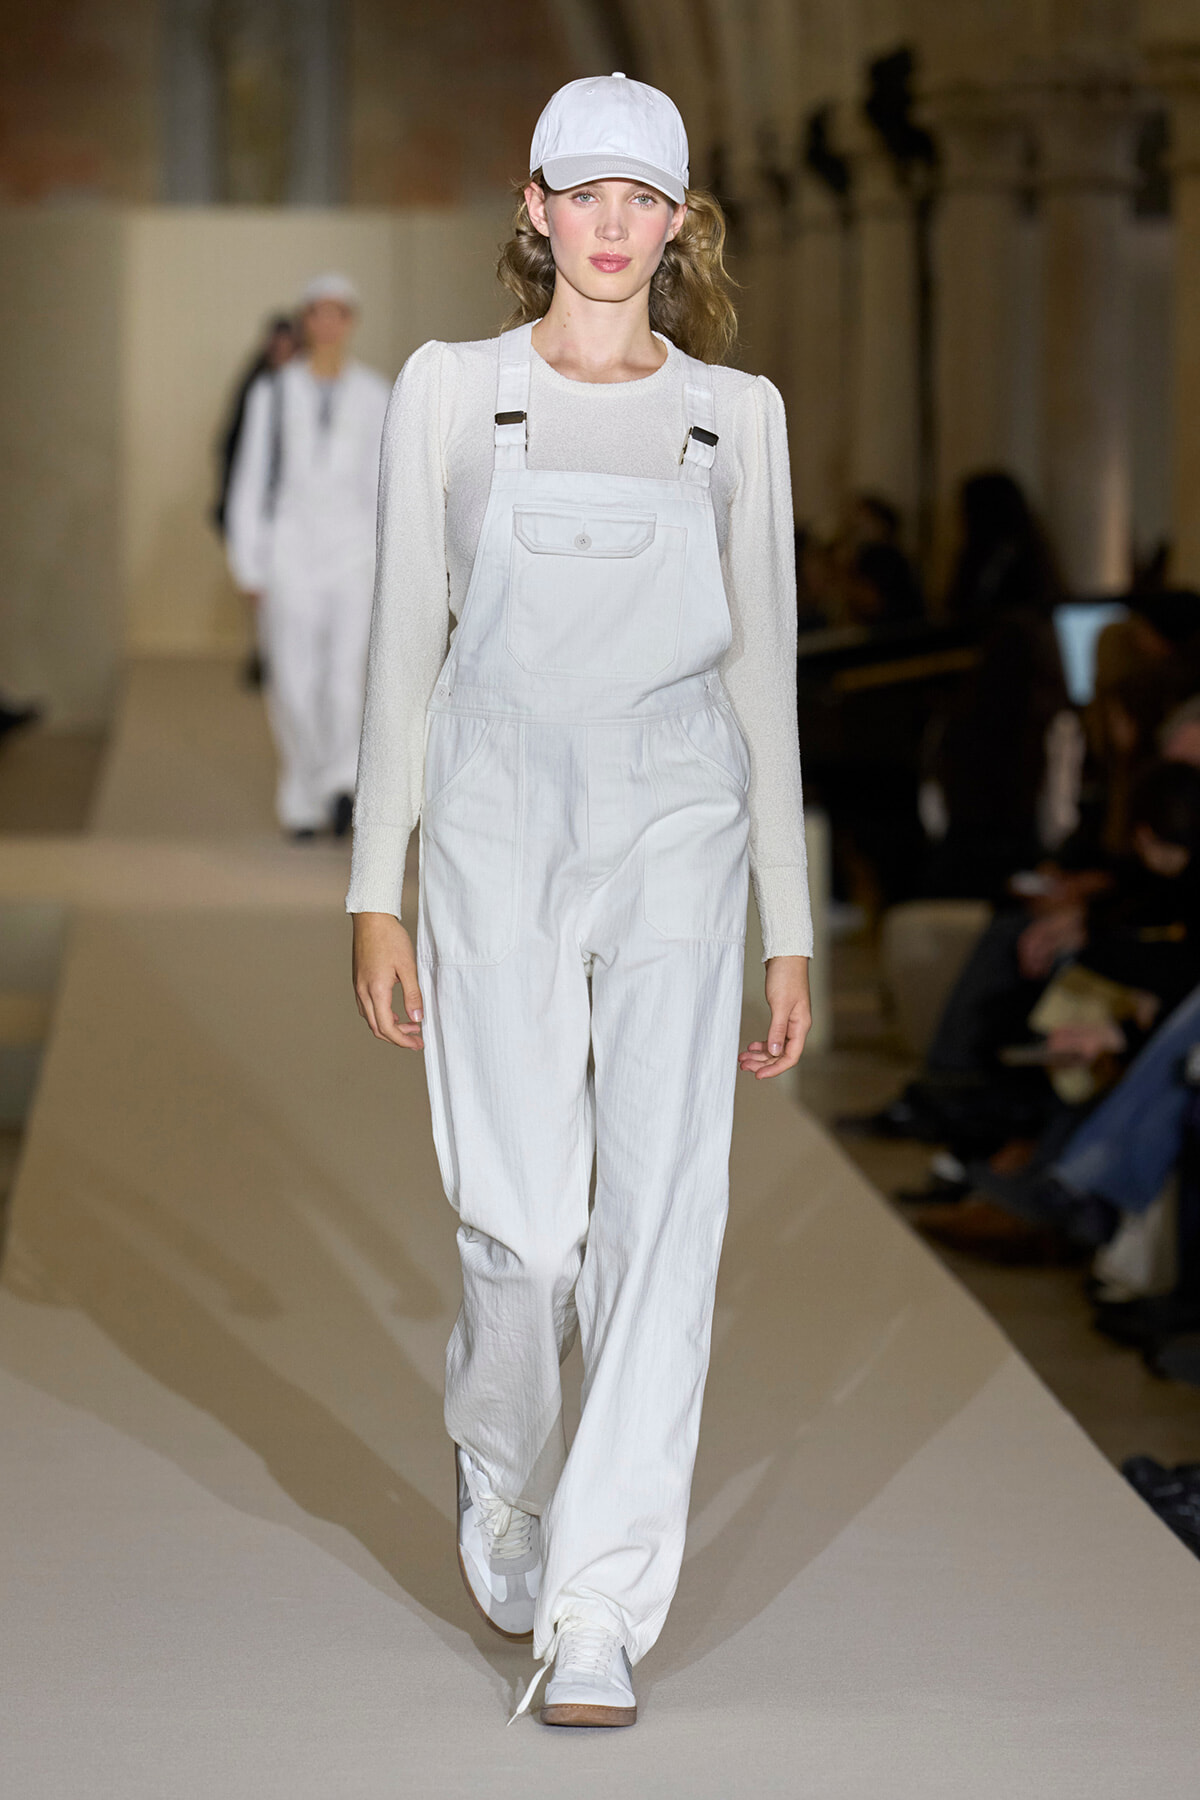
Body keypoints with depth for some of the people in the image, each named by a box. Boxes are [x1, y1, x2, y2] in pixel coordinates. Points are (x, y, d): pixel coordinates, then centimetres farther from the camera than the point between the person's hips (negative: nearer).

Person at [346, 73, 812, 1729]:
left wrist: (791, 926, 6)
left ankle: (599, 1613, -5)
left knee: (662, 1213, -9)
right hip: (496, 825, -1)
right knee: (523, 1220, -1)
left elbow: (763, 670, 8)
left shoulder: (734, 414, 7)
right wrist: (377, 893, 0)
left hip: (678, 826, 1)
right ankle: (503, 1497, 31)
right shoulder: (452, 391, 4)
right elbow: (404, 647, 4)